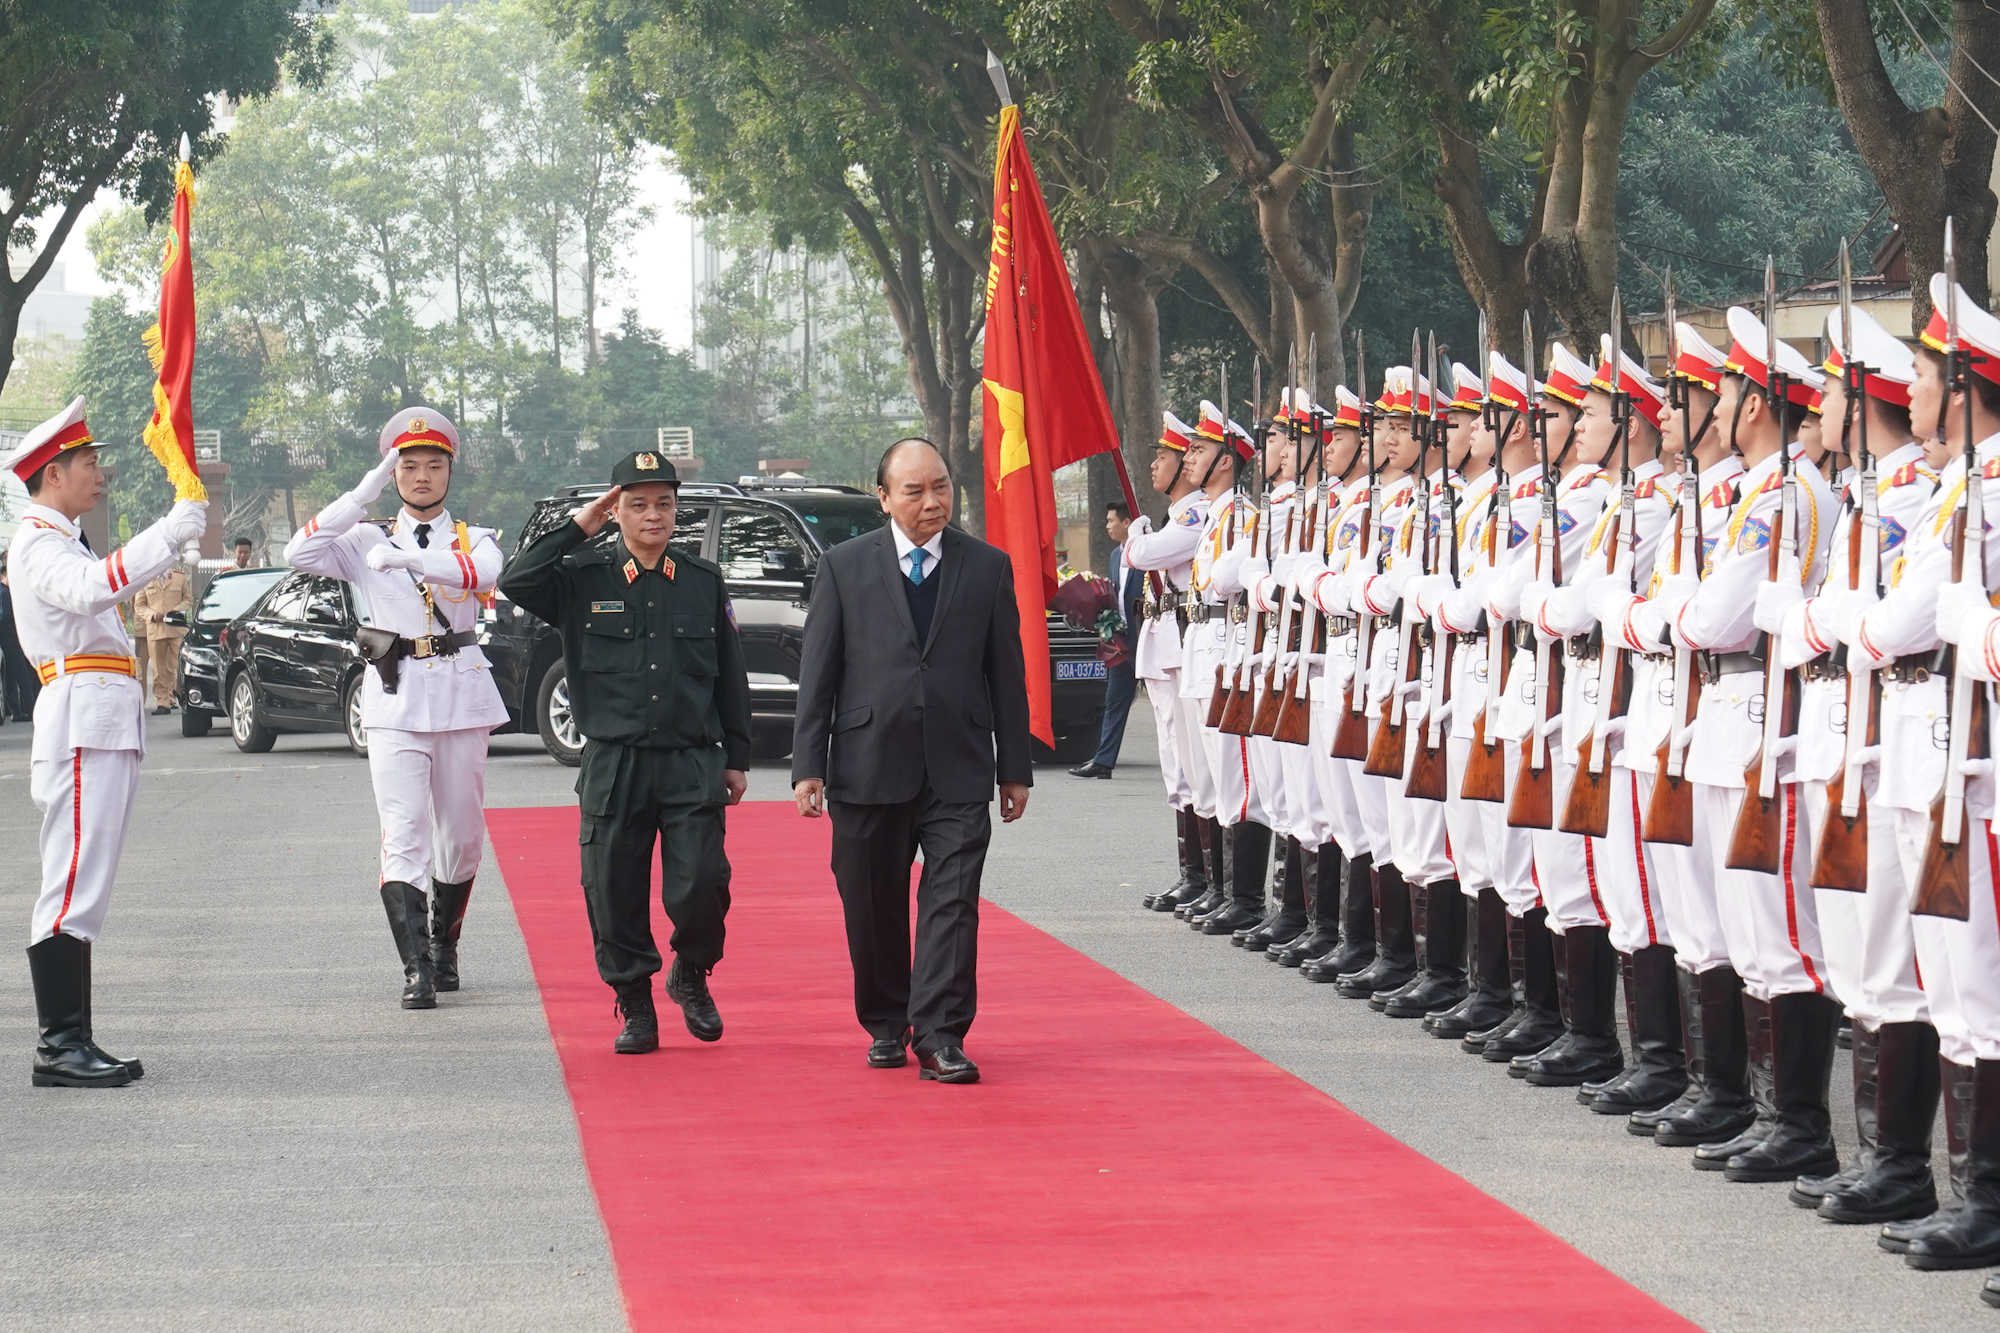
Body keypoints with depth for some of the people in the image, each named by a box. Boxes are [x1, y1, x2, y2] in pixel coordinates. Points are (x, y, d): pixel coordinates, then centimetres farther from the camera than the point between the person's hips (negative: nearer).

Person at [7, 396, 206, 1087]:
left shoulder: (64, 541, 24)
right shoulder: (37, 544, -10)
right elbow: (91, 588, -31)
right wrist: (168, 534, -35)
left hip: (107, 727, 11)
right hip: (82, 722, -11)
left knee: (84, 891, 9)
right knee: (73, 889, -13)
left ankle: (75, 1044, 10)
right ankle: (59, 1047, -16)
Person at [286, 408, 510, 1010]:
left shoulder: (473, 540, 9)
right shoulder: (367, 542, 9)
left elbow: (482, 573, -16)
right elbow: (300, 553, -7)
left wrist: (408, 558, -31)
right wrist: (364, 495, -12)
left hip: (462, 694, 2)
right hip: (394, 697, -2)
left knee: (462, 835, 9)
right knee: (404, 834, -13)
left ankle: (444, 946, 29)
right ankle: (416, 968, -19)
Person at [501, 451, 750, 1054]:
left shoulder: (703, 582, 9)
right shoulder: (583, 579, 3)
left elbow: (730, 675, 14)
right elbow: (515, 582, -15)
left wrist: (736, 757, 12)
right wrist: (578, 527, -9)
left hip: (693, 765, 1)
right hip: (613, 769, 0)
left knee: (702, 886, -8)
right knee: (615, 893, 2)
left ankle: (691, 977, 21)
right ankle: (635, 1007, 17)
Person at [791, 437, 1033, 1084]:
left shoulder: (988, 568, 7)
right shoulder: (844, 567, 3)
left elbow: (1007, 674, 9)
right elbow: (816, 673, 3)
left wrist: (1014, 768, 7)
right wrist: (809, 765, -3)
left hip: (959, 772, 0)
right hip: (868, 769, 0)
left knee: (952, 904, -8)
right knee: (874, 909, 8)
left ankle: (939, 1037, -7)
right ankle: (885, 1027, 23)